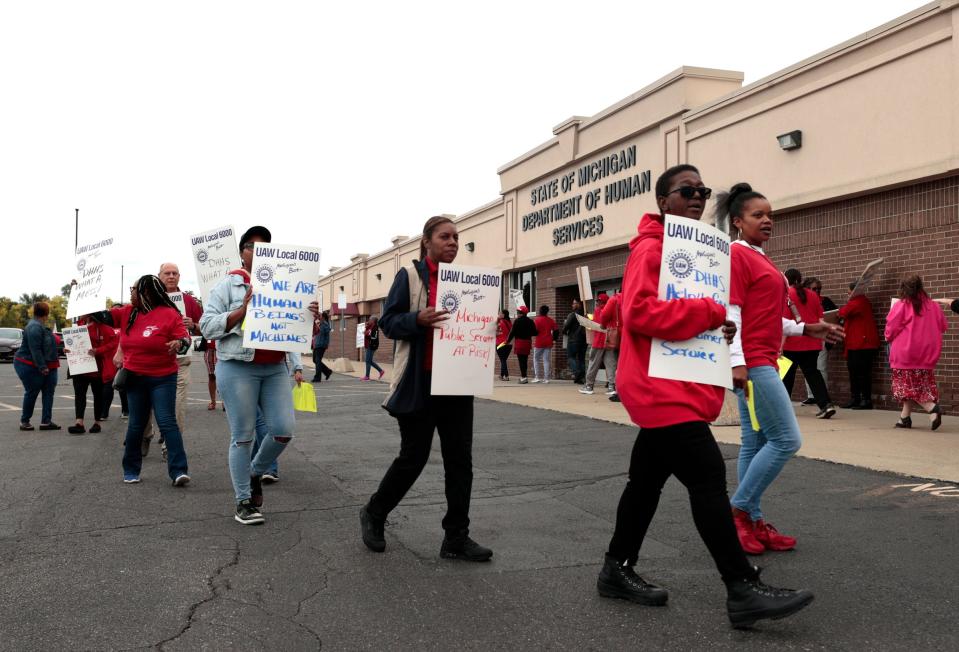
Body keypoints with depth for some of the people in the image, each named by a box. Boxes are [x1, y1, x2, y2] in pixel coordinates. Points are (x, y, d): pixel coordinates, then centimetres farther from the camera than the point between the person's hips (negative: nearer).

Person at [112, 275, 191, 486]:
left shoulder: (170, 314, -10)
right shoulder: (128, 313, 6)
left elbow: (185, 339, -12)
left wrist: (179, 344, -32)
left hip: (163, 379, -5)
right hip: (134, 378, 5)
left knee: (167, 423, -12)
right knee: (136, 425, 11)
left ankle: (178, 470, -14)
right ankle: (131, 470, 24)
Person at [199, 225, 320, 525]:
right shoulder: (228, 285, -1)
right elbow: (207, 326, -7)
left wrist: (311, 317, -8)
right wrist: (243, 309, -18)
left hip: (275, 368, 4)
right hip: (237, 368, -4)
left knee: (284, 430, -1)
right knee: (243, 436, 2)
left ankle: (255, 473, 27)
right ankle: (243, 501, 15)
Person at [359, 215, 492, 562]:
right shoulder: (409, 276, -4)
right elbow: (389, 322, -7)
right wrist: (419, 319, -25)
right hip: (419, 384, -5)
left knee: (460, 459, 4)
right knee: (413, 457, 3)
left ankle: (456, 538, 13)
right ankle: (373, 514, 27)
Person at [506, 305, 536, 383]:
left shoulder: (517, 321, -10)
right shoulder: (530, 321, 6)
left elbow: (512, 332, -11)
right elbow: (534, 333, 6)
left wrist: (508, 341, 0)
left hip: (520, 342, -6)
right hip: (528, 342, 6)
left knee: (521, 360, -4)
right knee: (525, 359, 13)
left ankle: (524, 377, -10)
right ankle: (523, 376, 18)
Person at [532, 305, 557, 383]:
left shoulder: (537, 320, -6)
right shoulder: (550, 320, 5)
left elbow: (535, 331, -13)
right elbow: (555, 330, 4)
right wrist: (553, 339, 13)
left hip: (539, 342, -3)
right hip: (548, 342, 3)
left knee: (536, 359, 8)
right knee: (546, 360, 5)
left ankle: (537, 377, 2)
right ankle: (546, 378, 0)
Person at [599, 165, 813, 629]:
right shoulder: (651, 248, -11)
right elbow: (640, 311, -24)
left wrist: (718, 321, 6)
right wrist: (710, 313, -20)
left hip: (674, 388, 10)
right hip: (662, 389, -10)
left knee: (648, 480, 14)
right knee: (708, 478, -10)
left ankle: (617, 570, 24)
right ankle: (742, 591, -4)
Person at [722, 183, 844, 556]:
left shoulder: (759, 259, 18)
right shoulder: (737, 254, -9)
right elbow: (730, 311, -17)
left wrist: (806, 329, 17)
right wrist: (737, 361, -23)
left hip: (765, 362, 10)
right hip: (751, 362, -10)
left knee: (756, 442, 10)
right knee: (787, 439, -8)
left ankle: (752, 521, 16)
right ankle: (738, 510, 1)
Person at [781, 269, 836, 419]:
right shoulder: (813, 295, 9)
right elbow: (821, 320, 9)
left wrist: (780, 345, -12)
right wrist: (821, 339, 15)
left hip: (793, 343, -4)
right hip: (812, 342, 4)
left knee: (787, 375, 11)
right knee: (812, 372, 6)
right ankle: (826, 404, -12)